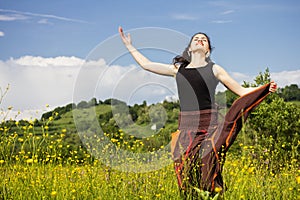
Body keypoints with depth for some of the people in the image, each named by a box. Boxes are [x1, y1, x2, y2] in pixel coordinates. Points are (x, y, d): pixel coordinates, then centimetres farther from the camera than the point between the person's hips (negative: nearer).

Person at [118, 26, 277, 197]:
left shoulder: (214, 69, 10)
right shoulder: (178, 69, 16)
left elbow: (242, 91, 10)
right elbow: (146, 64, 23)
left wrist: (266, 89, -4)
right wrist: (129, 45, 27)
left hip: (209, 125, -2)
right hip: (186, 127, 3)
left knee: (207, 168, -12)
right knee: (186, 170, -2)